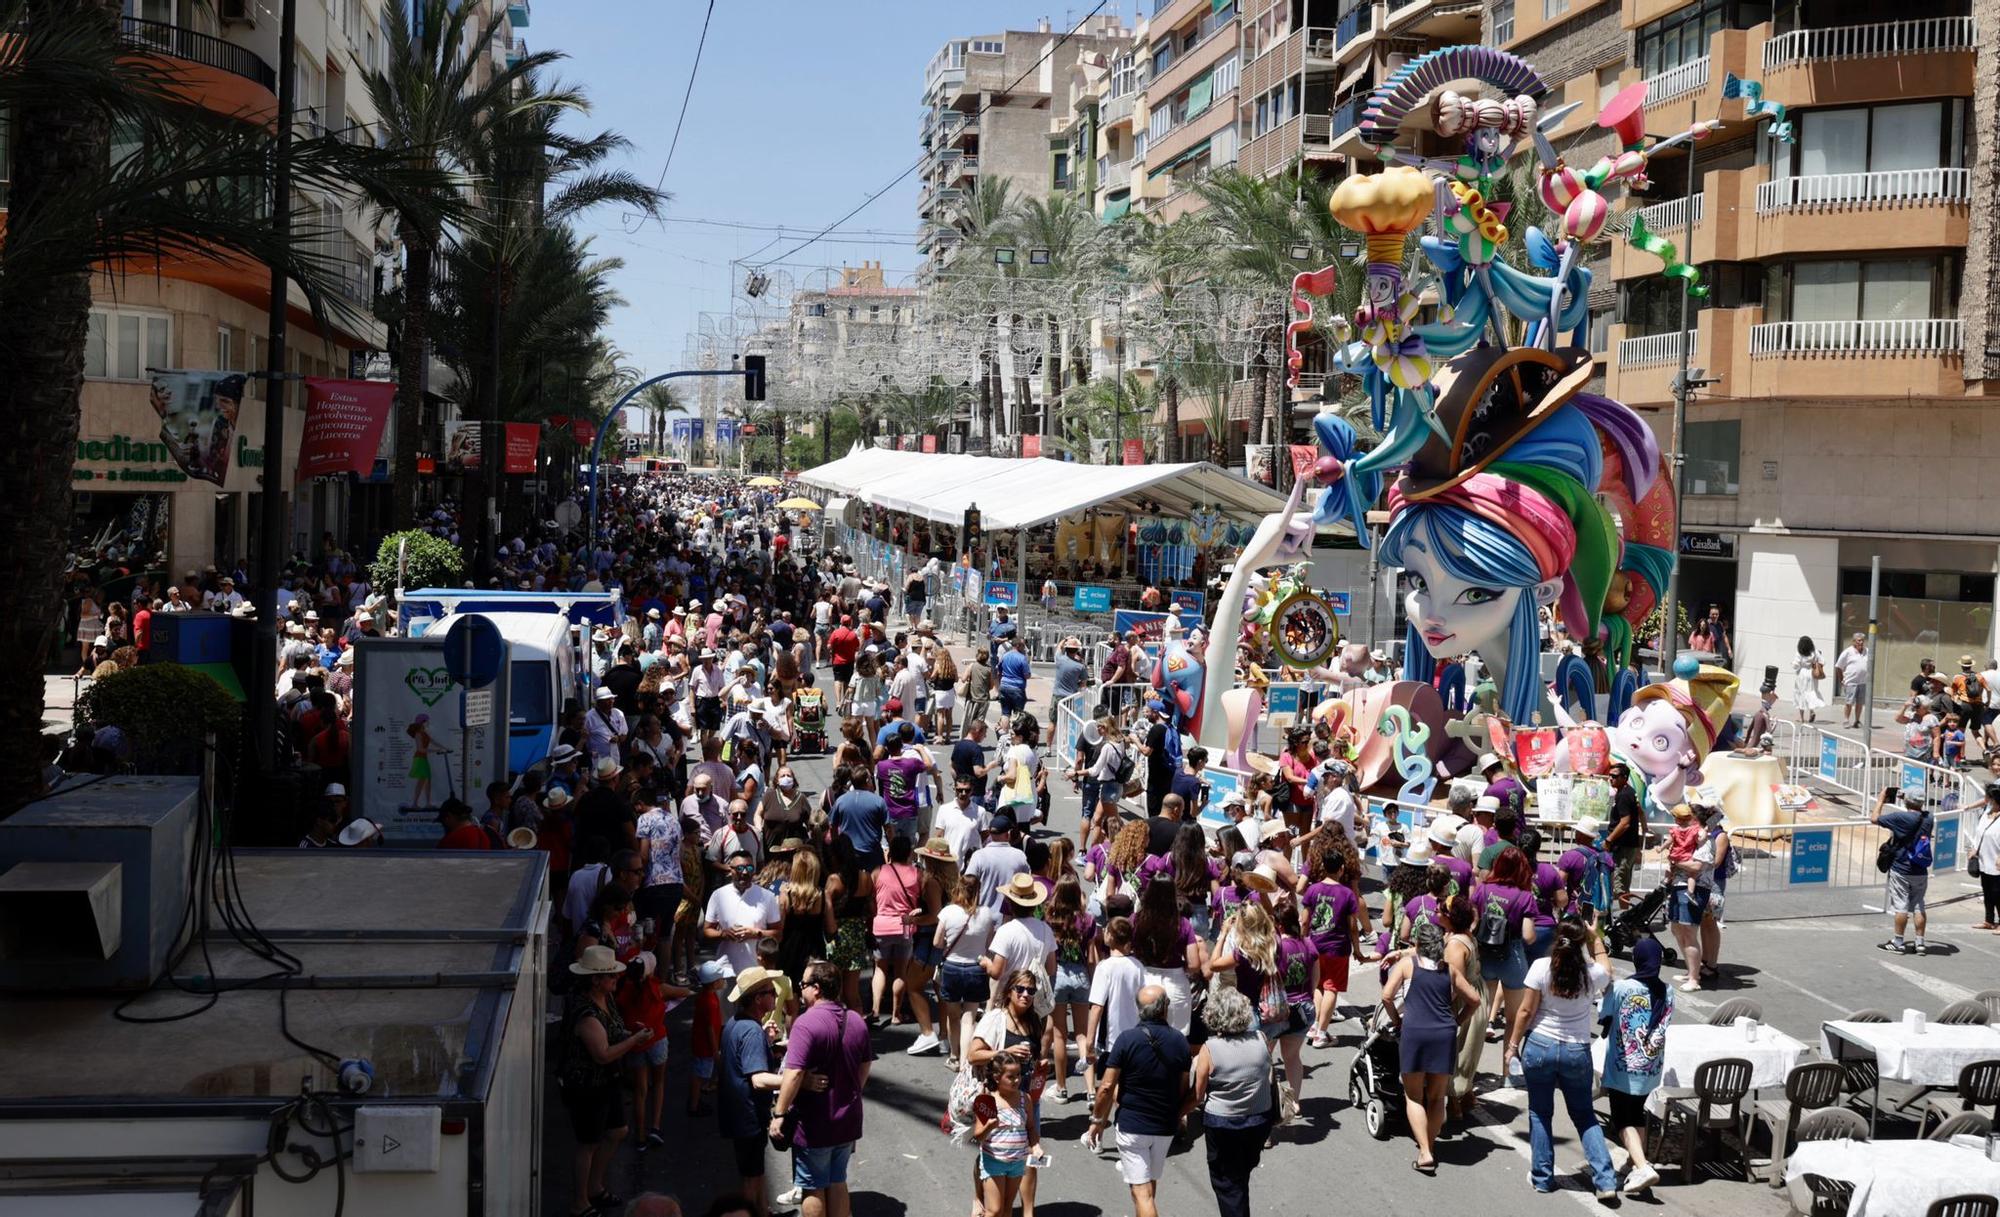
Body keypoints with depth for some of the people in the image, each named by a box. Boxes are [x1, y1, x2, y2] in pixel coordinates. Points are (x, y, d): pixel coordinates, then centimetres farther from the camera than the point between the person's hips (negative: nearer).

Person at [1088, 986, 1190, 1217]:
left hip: (1132, 1126, -4)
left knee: (1141, 1191, -3)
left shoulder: (1127, 1040, -14)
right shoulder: (1180, 1042, -3)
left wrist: (1096, 1120, 1)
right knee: (1150, 1182, 23)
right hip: (1166, 1127, 4)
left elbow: (1107, 1087, -12)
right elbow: (1184, 1091, 5)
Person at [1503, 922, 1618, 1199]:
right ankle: (1605, 1181, 6)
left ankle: (1543, 1177, 19)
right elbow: (1606, 970, 19)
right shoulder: (1592, 973, -8)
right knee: (1584, 1116, 15)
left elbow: (1526, 1012, -7)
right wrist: (1596, 940, 25)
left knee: (1540, 1113, 13)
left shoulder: (1541, 967, -12)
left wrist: (1512, 1046, 2)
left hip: (1539, 1046, -1)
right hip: (1578, 1051, 1)